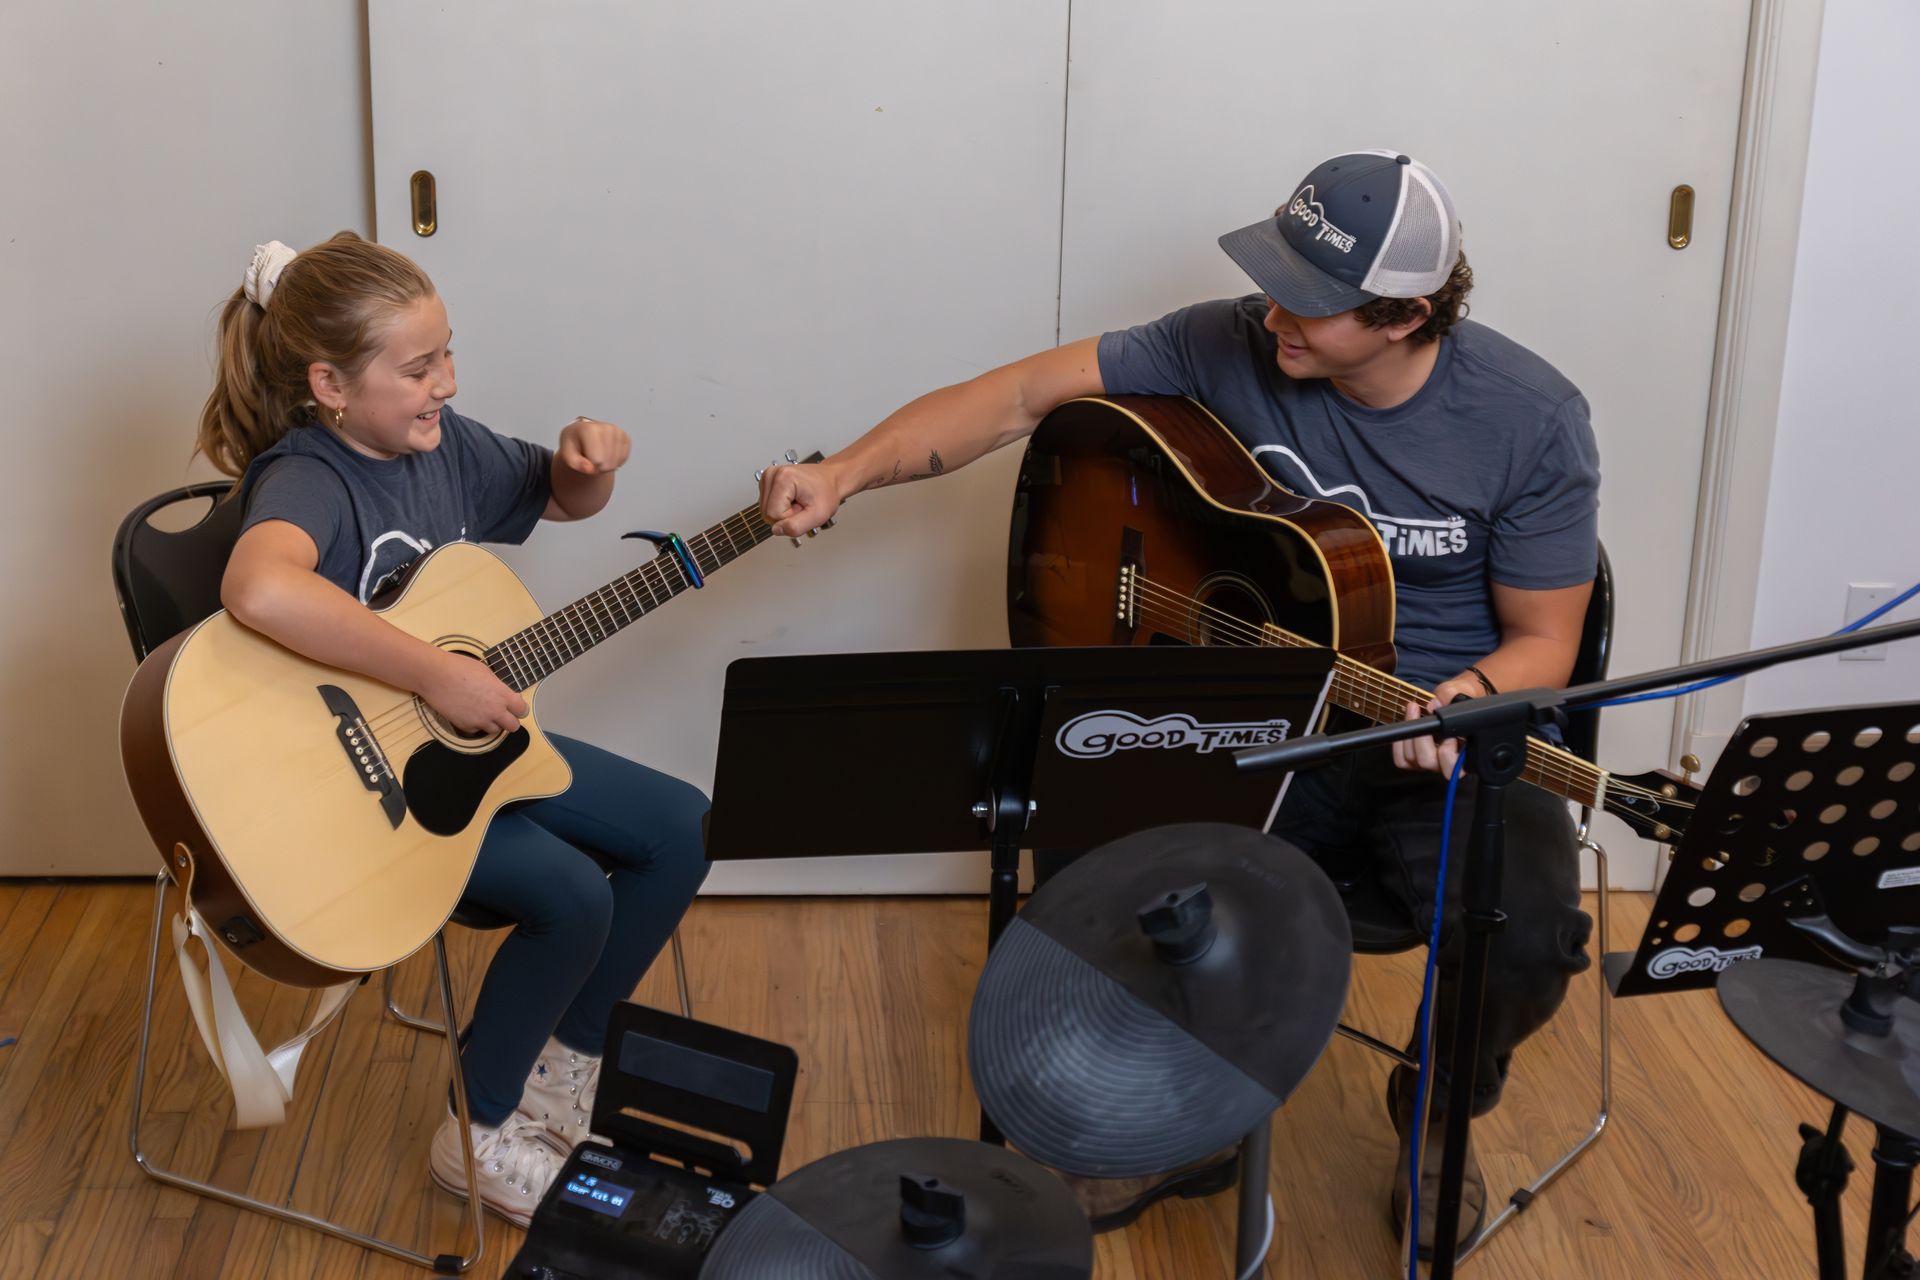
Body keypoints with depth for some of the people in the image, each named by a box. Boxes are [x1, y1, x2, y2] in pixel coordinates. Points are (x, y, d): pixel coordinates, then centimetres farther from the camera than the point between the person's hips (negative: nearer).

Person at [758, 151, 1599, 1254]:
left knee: (1527, 936, -29)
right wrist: (846, 473, -16)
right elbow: (1026, 394, -5)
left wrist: (1469, 696, -27)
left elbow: (1544, 642, -4)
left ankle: (1440, 1114, 11)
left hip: (1449, 746, -2)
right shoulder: (1229, 346, -7)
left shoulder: (1531, 421, -11)